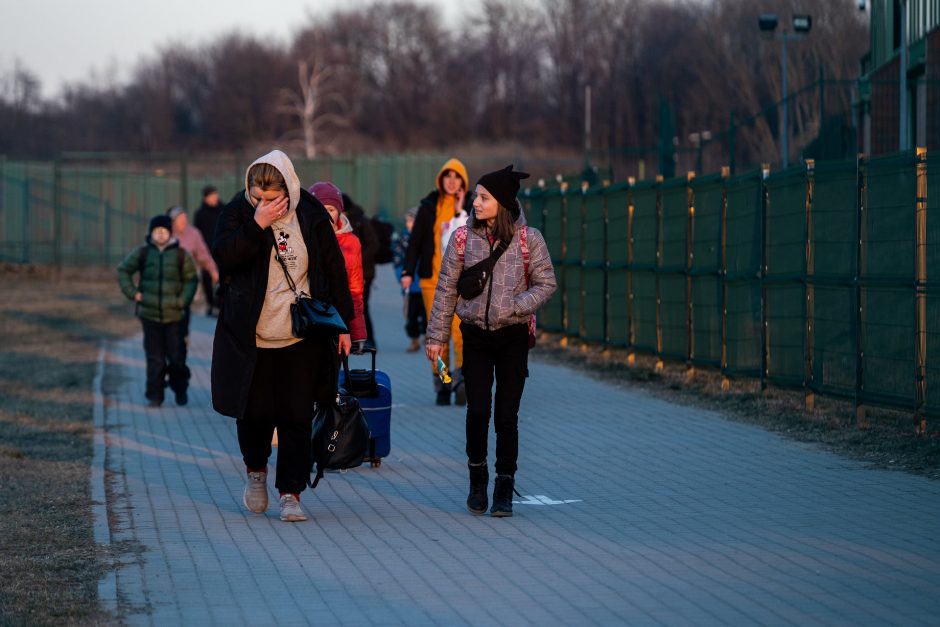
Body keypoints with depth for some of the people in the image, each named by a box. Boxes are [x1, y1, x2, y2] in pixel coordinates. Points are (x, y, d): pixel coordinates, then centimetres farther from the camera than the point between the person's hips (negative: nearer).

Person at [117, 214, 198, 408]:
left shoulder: (180, 254, 1)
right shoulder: (142, 253, 3)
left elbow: (191, 279, 8)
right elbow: (123, 270, 13)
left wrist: (183, 300, -3)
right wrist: (132, 292, 2)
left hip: (173, 314, -1)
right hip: (149, 313, 1)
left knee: (176, 355, 1)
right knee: (154, 357, 3)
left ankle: (180, 390, 20)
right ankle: (155, 395, 9)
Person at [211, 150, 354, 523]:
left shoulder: (311, 216, -1)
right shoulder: (237, 213, -3)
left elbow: (334, 269, 6)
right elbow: (224, 256, -18)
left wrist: (342, 323, 5)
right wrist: (257, 225, -25)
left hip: (302, 338, 0)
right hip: (252, 337, 0)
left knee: (296, 418, 0)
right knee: (255, 412, 5)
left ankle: (290, 493, 8)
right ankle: (255, 470, 33)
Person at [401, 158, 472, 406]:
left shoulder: (470, 207, 7)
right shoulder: (428, 207, 9)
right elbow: (415, 241, 8)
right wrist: (408, 271, 1)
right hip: (432, 279, 2)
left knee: (460, 328, -19)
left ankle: (462, 375, -25)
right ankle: (442, 387, 5)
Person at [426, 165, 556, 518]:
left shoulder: (528, 239, -3)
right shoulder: (463, 238, 2)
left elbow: (546, 283, 0)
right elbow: (446, 289, 6)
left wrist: (516, 306, -16)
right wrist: (436, 336, 5)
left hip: (512, 336, -1)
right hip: (475, 335, 1)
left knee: (506, 416, 1)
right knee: (477, 410, -6)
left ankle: (504, 489, 10)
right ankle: (477, 479, 15)